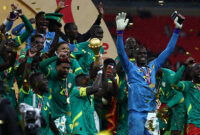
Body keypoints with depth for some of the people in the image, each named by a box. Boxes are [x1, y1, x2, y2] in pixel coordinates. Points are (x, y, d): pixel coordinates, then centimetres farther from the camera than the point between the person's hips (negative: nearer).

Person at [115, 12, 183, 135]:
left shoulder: (153, 66, 17)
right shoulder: (131, 68, 6)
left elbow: (168, 50, 21)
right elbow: (121, 52, -7)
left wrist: (177, 30, 19)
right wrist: (120, 31, -20)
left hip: (152, 113, 5)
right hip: (136, 113, -4)